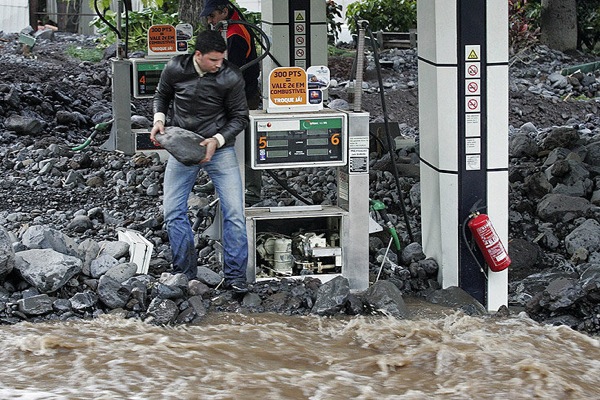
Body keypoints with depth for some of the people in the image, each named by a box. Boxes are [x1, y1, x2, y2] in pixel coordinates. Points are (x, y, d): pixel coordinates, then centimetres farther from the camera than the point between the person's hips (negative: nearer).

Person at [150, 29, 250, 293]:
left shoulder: (231, 78, -13)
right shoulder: (175, 69, -7)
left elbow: (240, 117, -4)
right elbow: (161, 94, 14)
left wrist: (217, 140, -19)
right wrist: (159, 118, -4)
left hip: (219, 148, -2)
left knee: (234, 212, -8)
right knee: (173, 211, 0)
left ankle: (235, 275, 2)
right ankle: (185, 274, 12)